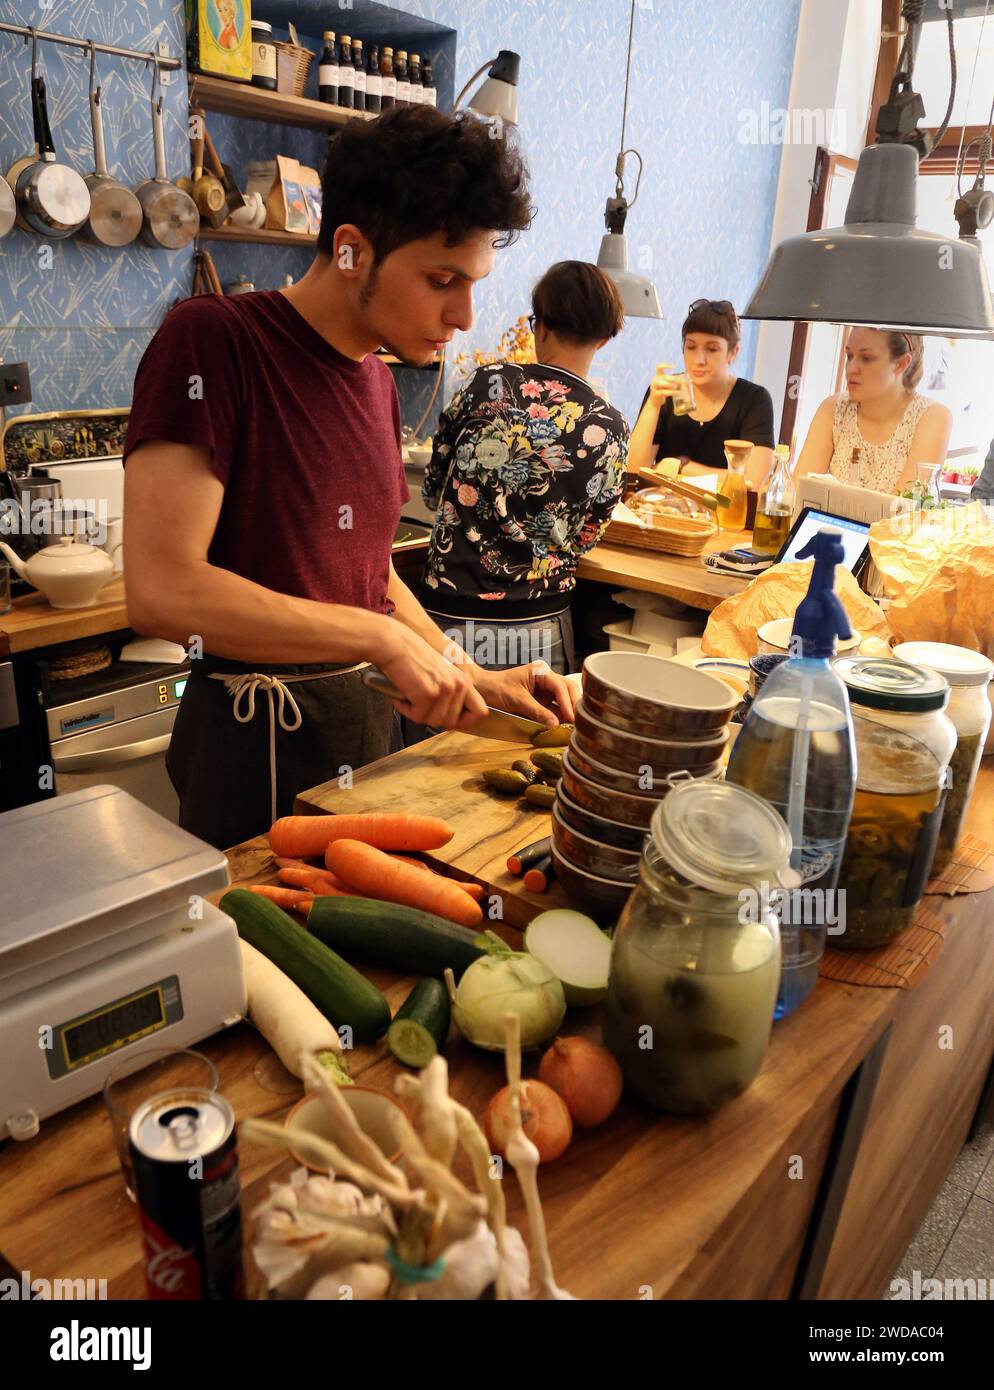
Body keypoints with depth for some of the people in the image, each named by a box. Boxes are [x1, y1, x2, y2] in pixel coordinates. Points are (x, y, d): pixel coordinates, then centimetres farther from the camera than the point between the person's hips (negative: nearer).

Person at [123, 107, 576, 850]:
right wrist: (383, 638, -23)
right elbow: (162, 591, -25)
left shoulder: (377, 376, 7)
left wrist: (478, 680, 5)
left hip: (374, 715, 7)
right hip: (262, 739, -7)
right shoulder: (211, 342, -15)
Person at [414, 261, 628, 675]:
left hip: (448, 612, -1)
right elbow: (584, 537, 4)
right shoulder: (610, 430, -5)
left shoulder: (487, 382, -8)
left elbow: (432, 490, 2)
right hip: (537, 624, 1)